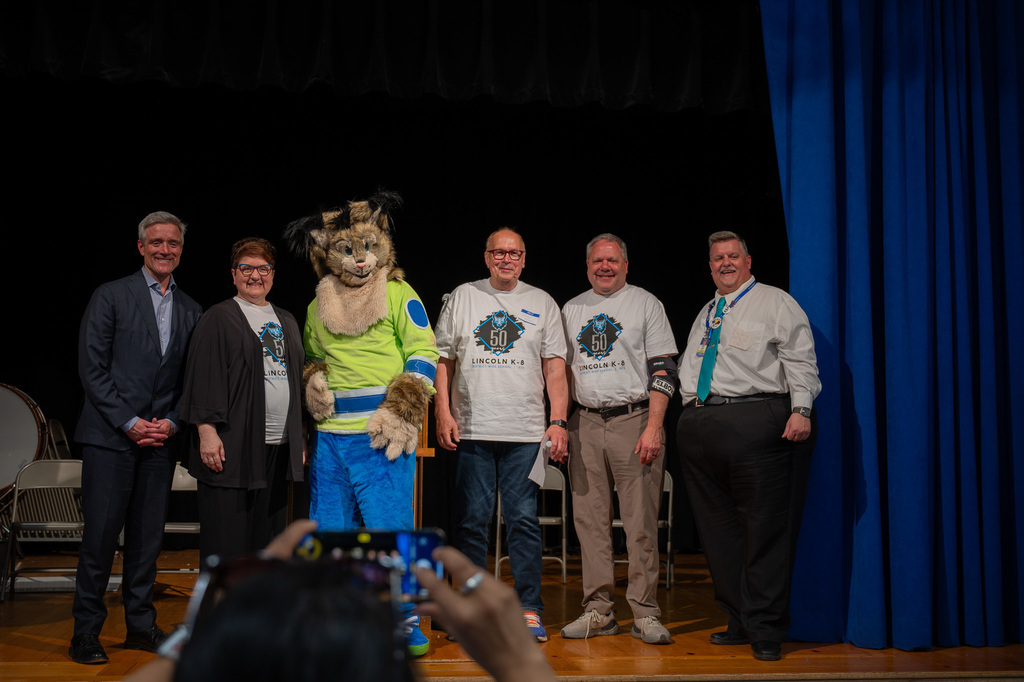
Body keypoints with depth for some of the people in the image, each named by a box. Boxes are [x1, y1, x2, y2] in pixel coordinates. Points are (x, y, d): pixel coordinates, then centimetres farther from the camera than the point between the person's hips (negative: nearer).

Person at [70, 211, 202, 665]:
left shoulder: (190, 310, 13)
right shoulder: (110, 296, 0)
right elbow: (92, 367, -5)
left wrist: (172, 422, -3)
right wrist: (129, 422, -10)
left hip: (161, 439, 4)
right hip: (110, 436, -4)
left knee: (148, 536, 9)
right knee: (100, 535, -3)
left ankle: (141, 625, 19)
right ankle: (86, 631, 9)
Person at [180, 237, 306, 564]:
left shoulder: (287, 322, 18)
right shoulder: (218, 319, -1)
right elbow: (202, 378, -8)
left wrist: (300, 439, 16)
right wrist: (207, 430, -17)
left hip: (279, 447, 6)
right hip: (233, 446, -6)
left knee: (268, 533, 10)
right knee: (227, 537, -3)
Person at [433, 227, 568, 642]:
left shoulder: (542, 303, 10)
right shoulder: (462, 298, 10)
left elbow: (555, 366, 7)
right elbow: (443, 359, 9)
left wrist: (558, 422, -2)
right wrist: (443, 413, -1)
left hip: (526, 432, 0)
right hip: (471, 430, 0)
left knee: (524, 519, -1)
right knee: (472, 520, 3)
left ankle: (529, 610, 6)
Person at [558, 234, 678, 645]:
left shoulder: (646, 304, 4)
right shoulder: (572, 310, 16)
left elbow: (663, 371, -2)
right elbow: (562, 369, 19)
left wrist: (653, 428, -12)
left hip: (635, 421, -4)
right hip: (585, 425, 4)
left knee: (641, 521, -4)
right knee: (590, 520, 4)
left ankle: (645, 614, 3)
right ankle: (598, 610, 12)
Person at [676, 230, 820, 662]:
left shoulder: (775, 303, 5)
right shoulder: (705, 315, 24)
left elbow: (799, 361, -4)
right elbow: (687, 368, 26)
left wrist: (801, 409, -17)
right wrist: (690, 411, 12)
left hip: (755, 421, -7)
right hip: (699, 424, 7)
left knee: (765, 526, -6)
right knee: (718, 528, 8)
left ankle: (766, 630, 1)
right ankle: (739, 621, 18)